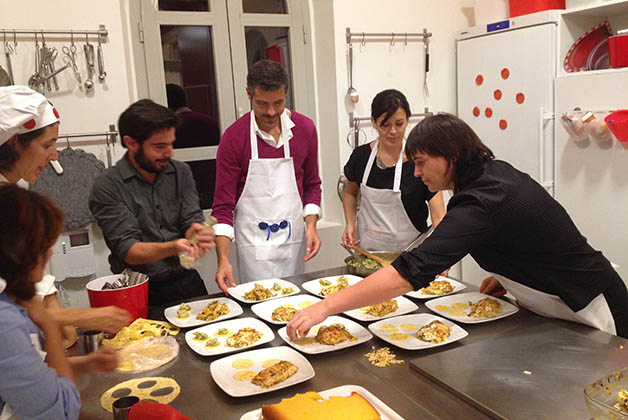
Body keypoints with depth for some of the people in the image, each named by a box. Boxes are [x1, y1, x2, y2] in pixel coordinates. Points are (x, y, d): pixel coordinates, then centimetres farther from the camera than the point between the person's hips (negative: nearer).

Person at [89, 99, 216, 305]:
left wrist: (196, 232, -21)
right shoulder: (107, 187, -7)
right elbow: (128, 250, -11)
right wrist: (172, 247, -29)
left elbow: (192, 220, 3)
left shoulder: (181, 172, 8)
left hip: (186, 282, 3)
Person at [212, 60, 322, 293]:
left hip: (294, 239, 3)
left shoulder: (304, 128, 0)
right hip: (253, 243, -3)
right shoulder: (234, 137, -10)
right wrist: (223, 260, -18)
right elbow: (224, 205, -8)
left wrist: (311, 225, -3)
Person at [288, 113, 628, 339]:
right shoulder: (497, 173, -4)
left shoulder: (482, 205, -34)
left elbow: (409, 272, -41)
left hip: (590, 316, -9)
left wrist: (325, 307, -40)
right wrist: (505, 276, 2)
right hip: (553, 305, 9)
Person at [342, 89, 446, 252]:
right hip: (367, 248, 3)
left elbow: (439, 217, -17)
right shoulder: (362, 156, -4)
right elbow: (350, 193, 14)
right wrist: (350, 223, -2)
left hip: (408, 248, -2)